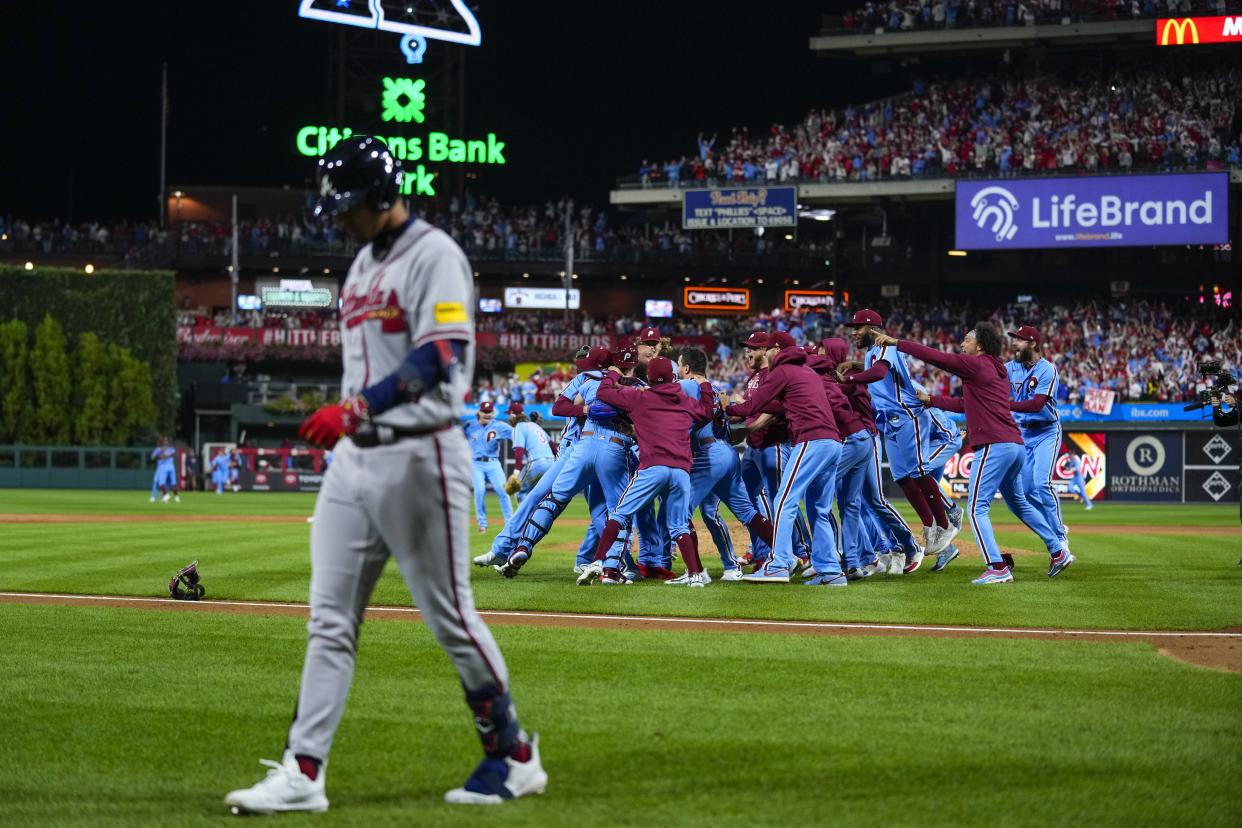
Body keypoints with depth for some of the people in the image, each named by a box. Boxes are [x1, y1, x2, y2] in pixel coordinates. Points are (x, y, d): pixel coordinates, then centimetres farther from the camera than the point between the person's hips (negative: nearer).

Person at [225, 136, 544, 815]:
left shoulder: (433, 255, -11)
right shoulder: (362, 265, 17)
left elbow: (441, 358, -24)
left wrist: (354, 408, -34)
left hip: (419, 456, -8)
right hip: (354, 456, 8)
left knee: (450, 615, -1)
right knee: (329, 620, 3)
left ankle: (514, 757, 12)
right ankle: (303, 772, 2)